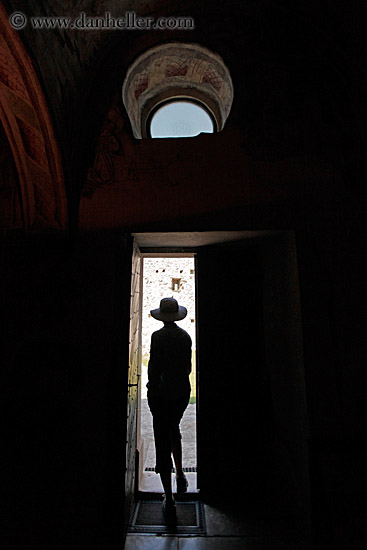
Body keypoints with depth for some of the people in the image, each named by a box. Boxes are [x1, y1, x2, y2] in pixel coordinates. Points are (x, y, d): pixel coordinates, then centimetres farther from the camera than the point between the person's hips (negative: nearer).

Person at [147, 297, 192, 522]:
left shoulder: (158, 336, -17)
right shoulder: (185, 336, 0)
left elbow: (154, 367, -16)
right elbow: (188, 367, 7)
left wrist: (152, 390, -3)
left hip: (162, 394, -5)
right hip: (183, 392, 5)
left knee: (163, 441, 4)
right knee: (174, 429, 29)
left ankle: (169, 499, 11)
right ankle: (180, 476, 39)